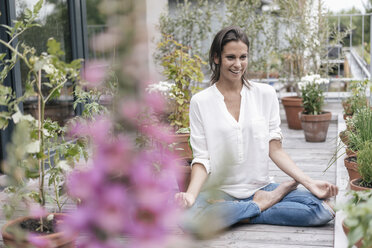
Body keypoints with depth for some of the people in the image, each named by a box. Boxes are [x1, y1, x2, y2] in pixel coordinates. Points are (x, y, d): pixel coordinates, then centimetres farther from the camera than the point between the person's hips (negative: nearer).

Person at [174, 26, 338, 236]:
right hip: (220, 192, -1)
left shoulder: (266, 94, 6)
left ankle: (245, 215, -9)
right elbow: (202, 159, -4)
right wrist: (191, 194, -22)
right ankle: (262, 203, -11)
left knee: (324, 210, -20)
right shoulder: (200, 102, 0)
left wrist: (309, 182, -7)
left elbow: (275, 149, 5)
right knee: (188, 218, -35)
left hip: (261, 187, 2)